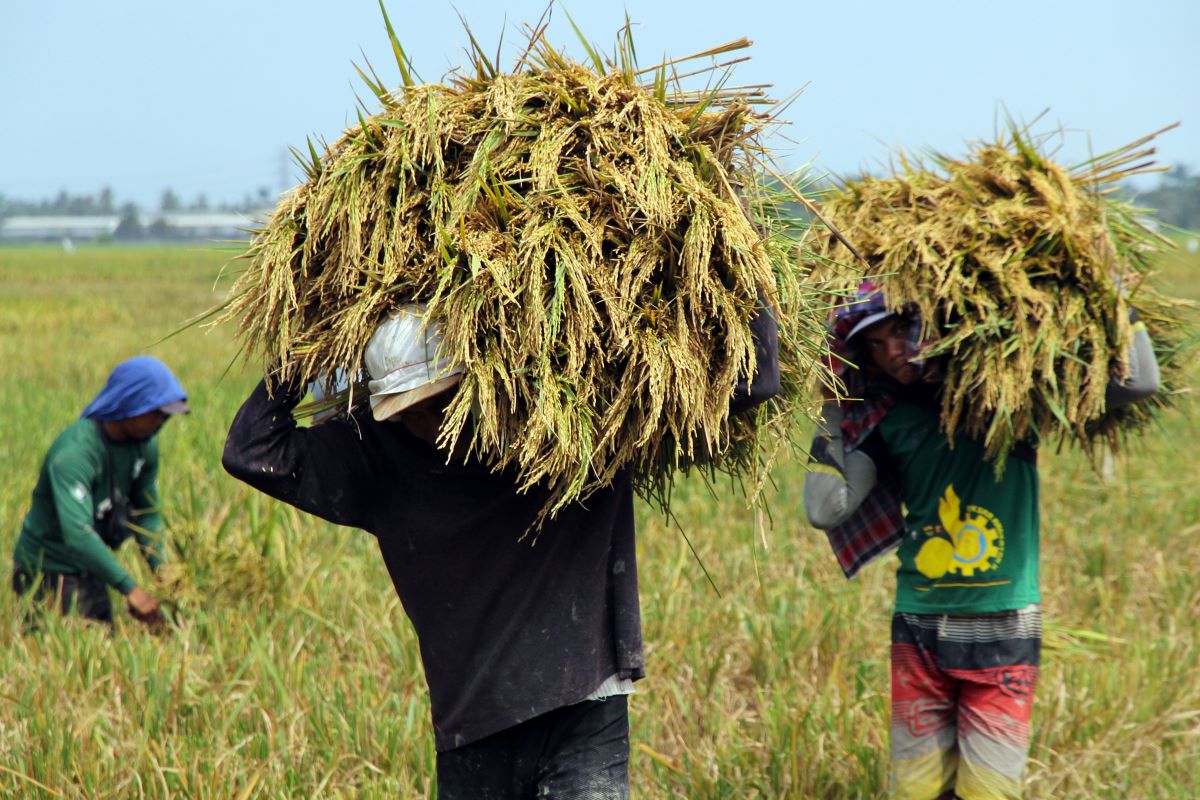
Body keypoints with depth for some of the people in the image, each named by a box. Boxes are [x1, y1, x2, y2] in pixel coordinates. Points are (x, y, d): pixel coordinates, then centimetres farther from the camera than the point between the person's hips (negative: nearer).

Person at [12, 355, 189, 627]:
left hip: (90, 572, 8)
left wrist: (159, 567, -12)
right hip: (48, 571, -8)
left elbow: (147, 513, 6)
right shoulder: (74, 452, -29)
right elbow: (77, 535, -39)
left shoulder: (145, 445, -3)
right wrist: (130, 589, -42)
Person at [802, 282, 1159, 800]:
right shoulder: (886, 419, 7)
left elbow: (1137, 383, -4)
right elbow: (825, 510, 1)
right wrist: (833, 414, 4)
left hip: (1002, 633, -3)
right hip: (919, 629, 3)